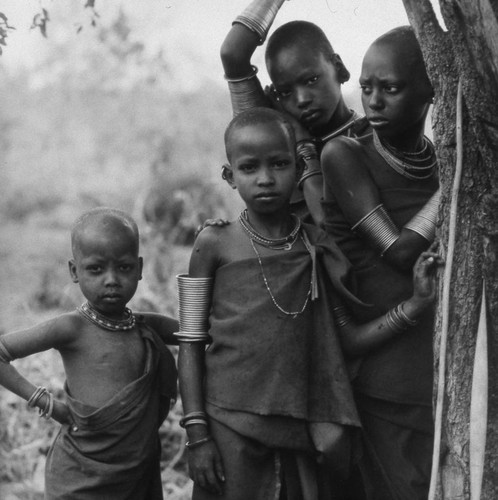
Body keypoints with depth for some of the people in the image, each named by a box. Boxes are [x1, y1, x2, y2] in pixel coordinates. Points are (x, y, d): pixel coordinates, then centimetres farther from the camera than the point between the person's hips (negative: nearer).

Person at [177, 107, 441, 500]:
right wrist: (197, 434, -5)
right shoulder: (216, 244, -2)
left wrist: (417, 302, -3)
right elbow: (192, 344, 0)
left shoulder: (317, 247, 5)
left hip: (304, 423, 3)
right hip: (232, 422, -2)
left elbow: (351, 337, 9)